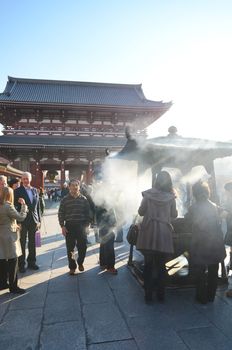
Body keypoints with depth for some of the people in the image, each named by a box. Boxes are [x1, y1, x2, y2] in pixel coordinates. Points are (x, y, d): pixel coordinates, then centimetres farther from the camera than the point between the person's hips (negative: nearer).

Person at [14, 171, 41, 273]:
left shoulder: (35, 190, 8)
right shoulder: (17, 191, -5)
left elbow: (38, 206, 9)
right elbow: (15, 206, -7)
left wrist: (39, 220, 6)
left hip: (33, 220, 4)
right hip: (22, 221, -4)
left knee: (32, 243, 13)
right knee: (22, 243, 6)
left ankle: (31, 262, 27)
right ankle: (21, 264, 19)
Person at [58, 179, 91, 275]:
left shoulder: (84, 199, 3)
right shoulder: (65, 199, 0)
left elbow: (87, 213, 6)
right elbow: (60, 214, 1)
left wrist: (86, 224, -1)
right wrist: (62, 226, -6)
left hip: (81, 226, 1)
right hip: (69, 226, -1)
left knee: (83, 246, 4)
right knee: (70, 248, 5)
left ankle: (80, 262, 30)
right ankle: (72, 266, 21)